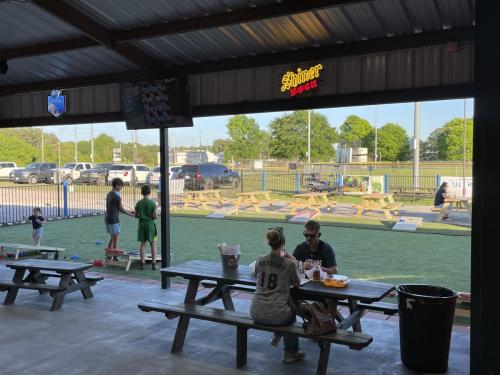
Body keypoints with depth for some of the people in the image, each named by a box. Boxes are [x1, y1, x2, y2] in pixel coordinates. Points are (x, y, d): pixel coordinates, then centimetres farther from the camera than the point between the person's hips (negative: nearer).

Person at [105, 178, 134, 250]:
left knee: (112, 237, 17)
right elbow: (121, 209, -9)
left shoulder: (109, 194, 11)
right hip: (114, 220, -9)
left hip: (107, 219, 9)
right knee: (116, 238, -1)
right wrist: (130, 214, 5)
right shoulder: (117, 196, -17)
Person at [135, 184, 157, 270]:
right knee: (153, 244, 4)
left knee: (142, 244, 7)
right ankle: (153, 263, 2)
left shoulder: (138, 203, 1)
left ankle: (142, 263, 7)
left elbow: (136, 216, 5)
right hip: (150, 224, -3)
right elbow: (155, 216, -10)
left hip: (142, 224, 3)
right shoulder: (152, 203, -9)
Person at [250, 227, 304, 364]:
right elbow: (296, 283, 10)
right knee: (291, 312, 34)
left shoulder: (259, 261, 1)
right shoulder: (289, 264, -8)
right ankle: (291, 352, 42)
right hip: (277, 315, -3)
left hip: (256, 314, 4)